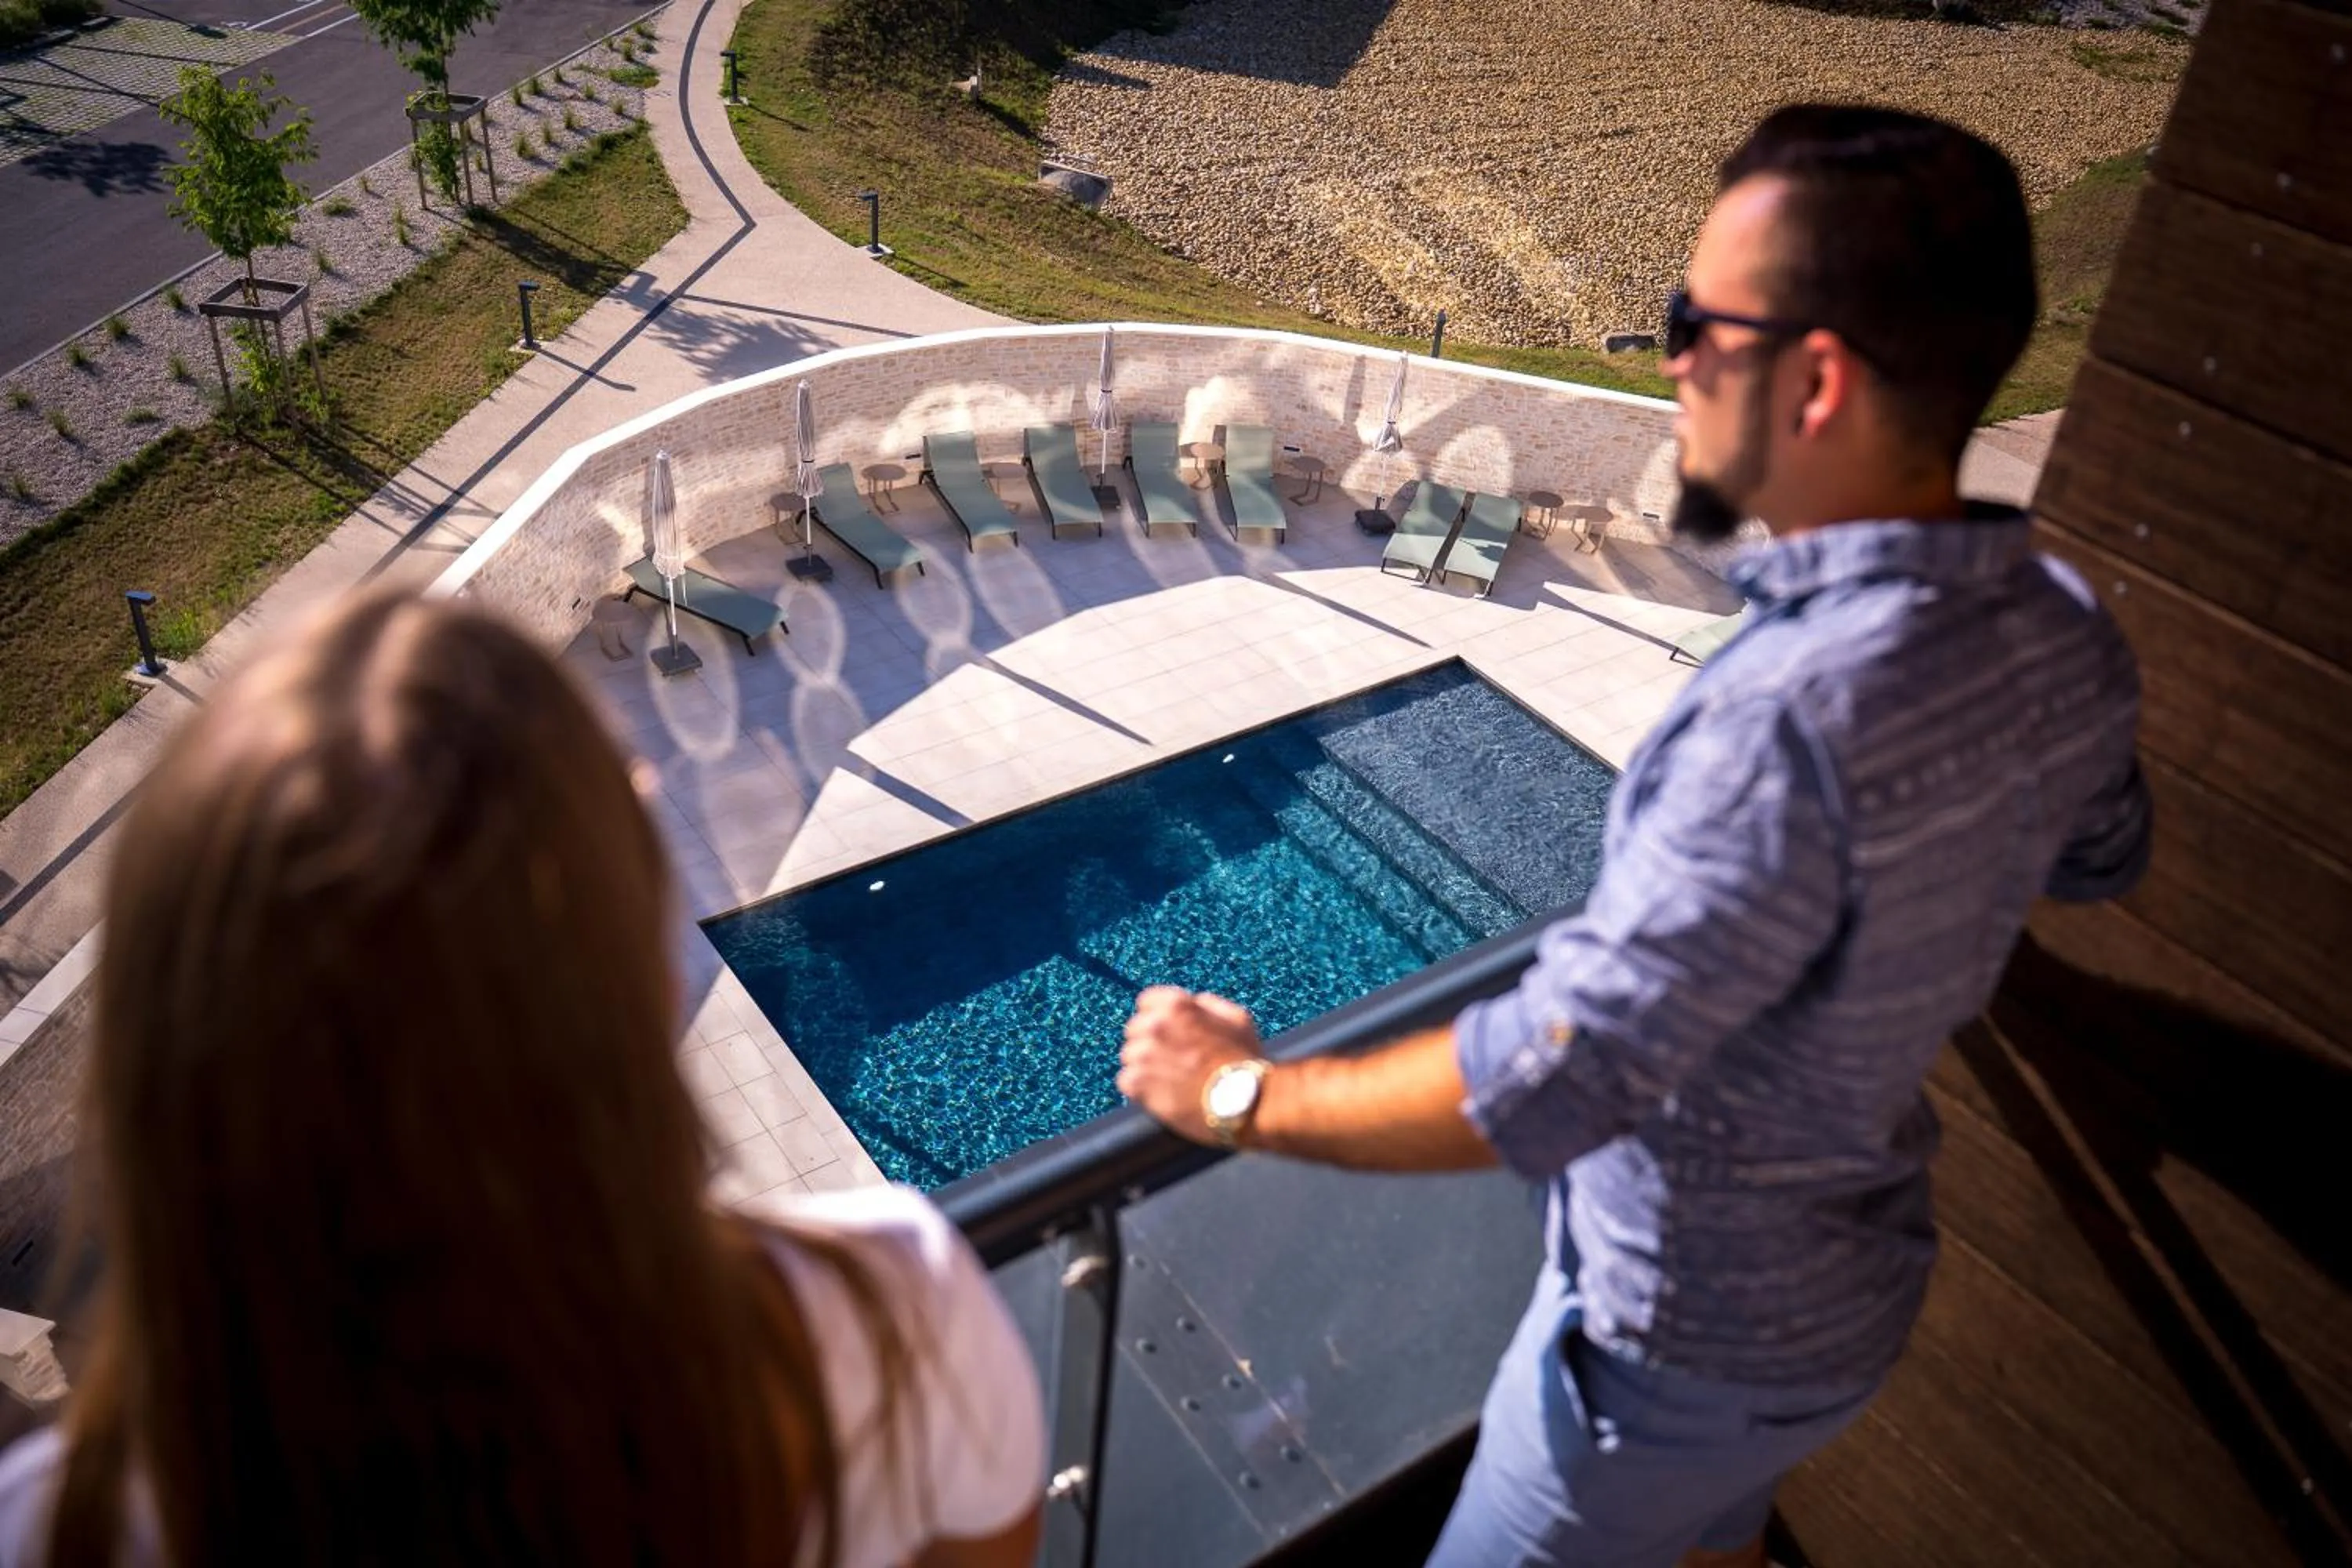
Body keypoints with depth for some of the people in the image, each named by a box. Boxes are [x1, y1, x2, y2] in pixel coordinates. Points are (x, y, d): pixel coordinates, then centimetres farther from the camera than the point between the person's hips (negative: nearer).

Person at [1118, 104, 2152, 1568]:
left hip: (1686, 1335, -7)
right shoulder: (2067, 637, -12)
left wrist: (1241, 1094, -23)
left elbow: (1542, 1089, -37)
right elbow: (2099, 855, 9)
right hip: (1853, 1282, 7)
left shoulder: (1796, 726, -40)